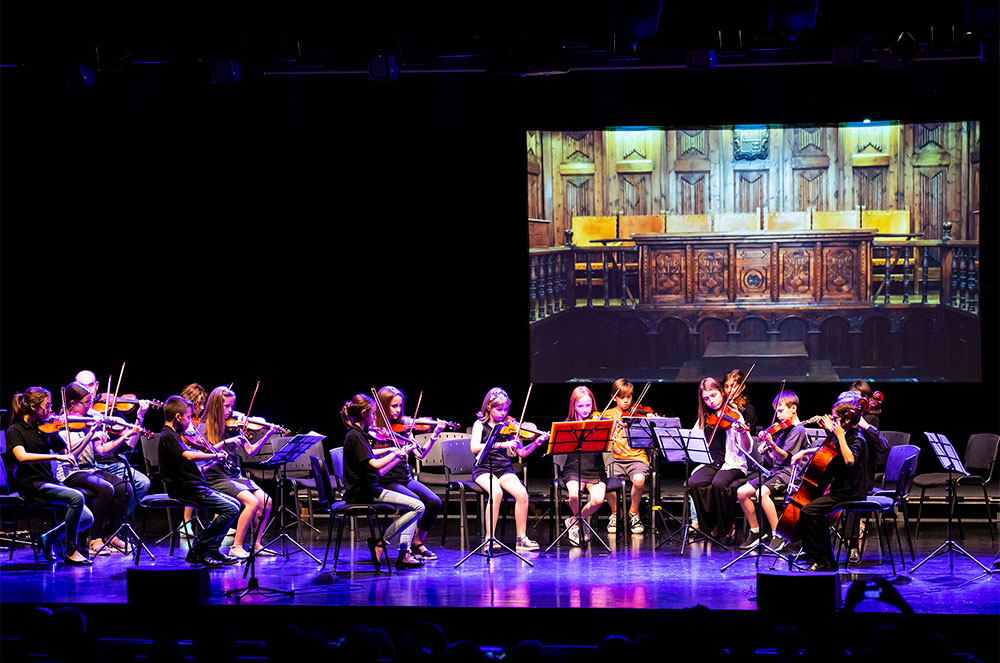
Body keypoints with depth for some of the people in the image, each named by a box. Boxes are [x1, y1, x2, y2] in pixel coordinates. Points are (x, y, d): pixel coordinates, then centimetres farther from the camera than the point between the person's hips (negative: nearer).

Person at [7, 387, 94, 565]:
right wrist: (55, 456, -32)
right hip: (30, 485, -7)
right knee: (76, 497, -28)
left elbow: (68, 453, 14)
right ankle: (70, 552, -18)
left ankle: (49, 538, 13)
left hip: (49, 482, 7)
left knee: (87, 518, -9)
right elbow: (22, 457, -25)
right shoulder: (15, 431, -6)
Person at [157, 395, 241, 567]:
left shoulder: (174, 436, 18)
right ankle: (198, 551, -10)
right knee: (231, 509, -16)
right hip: (185, 491, -10)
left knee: (234, 504, 13)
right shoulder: (168, 436, -14)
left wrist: (212, 461, 11)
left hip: (195, 488, 10)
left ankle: (212, 550, 8)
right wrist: (215, 455, -22)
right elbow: (189, 455, -32)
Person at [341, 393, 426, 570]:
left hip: (365, 491, 10)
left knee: (413, 505, 17)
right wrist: (395, 453, -10)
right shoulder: (355, 436, -15)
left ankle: (404, 555, 7)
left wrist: (389, 450, 25)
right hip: (363, 493, -10)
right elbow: (375, 464, -25)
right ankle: (380, 542, -9)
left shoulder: (357, 435, 15)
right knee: (417, 507, -12)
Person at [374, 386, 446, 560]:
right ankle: (414, 545, -9)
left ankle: (418, 543, 2)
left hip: (405, 478, 6)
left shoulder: (402, 426, 11)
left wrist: (434, 435, -6)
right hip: (385, 481, -6)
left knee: (434, 503, -15)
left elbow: (420, 453, 6)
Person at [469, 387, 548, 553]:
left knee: (521, 493, -25)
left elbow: (522, 453, 7)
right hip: (483, 469, -3)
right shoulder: (480, 424, 3)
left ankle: (521, 538, -15)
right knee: (496, 492, -34)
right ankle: (489, 538, -26)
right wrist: (500, 444, -25)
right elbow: (474, 447, -16)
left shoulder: (509, 426, 11)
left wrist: (536, 443, -12)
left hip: (504, 469, 3)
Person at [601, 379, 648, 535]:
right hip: (615, 458, 1)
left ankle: (633, 513, -5)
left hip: (636, 457, -1)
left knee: (639, 479, -34)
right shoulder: (608, 414, 13)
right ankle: (615, 514, 1)